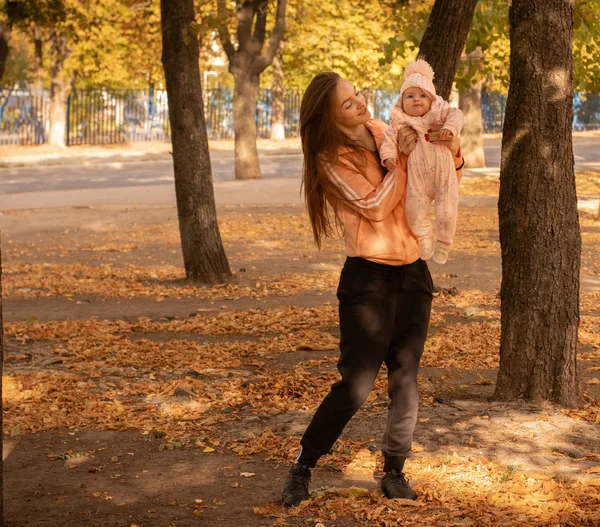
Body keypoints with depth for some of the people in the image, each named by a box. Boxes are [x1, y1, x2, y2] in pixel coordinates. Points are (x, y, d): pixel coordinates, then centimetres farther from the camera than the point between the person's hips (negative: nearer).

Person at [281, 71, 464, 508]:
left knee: (405, 383, 6)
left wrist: (450, 147, -5)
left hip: (412, 275, 6)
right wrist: (403, 158, -15)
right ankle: (303, 468, 7)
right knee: (356, 385, -9)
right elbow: (375, 206, -18)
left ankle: (395, 473, 19)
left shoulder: (381, 131, 7)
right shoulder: (331, 161, -9)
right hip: (368, 278, -5)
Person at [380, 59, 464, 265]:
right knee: (415, 212, 1)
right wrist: (388, 155, -22)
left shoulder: (439, 112, -1)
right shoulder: (400, 122, -1)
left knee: (446, 212, -1)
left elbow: (456, 115, -13)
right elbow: (389, 138, -4)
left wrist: (450, 127, -32)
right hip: (417, 179, 1)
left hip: (443, 174, -1)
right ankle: (424, 239, 29)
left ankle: (443, 243, 22)